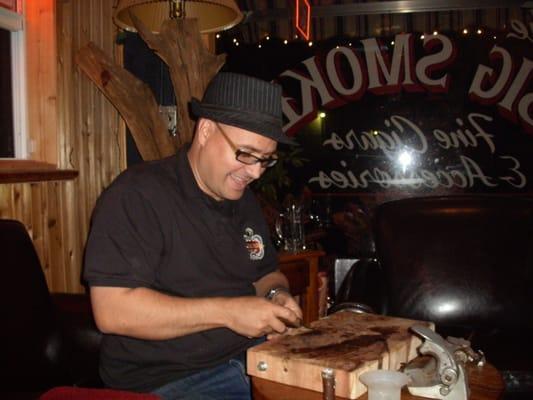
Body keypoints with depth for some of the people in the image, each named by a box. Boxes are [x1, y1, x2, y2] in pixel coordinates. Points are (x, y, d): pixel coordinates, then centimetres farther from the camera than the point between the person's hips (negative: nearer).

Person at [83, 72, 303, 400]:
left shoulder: (245, 200, 13)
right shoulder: (138, 195, -13)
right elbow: (112, 311, -21)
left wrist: (276, 295, 0)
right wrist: (227, 311, -22)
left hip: (253, 358, 8)